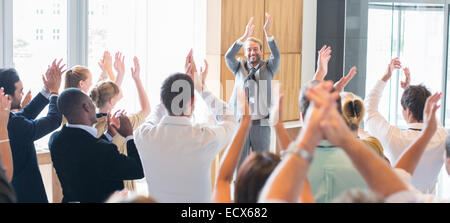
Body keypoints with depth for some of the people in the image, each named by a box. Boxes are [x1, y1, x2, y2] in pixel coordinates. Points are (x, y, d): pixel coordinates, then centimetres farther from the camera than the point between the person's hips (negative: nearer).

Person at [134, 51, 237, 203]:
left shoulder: (144, 135, -15)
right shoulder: (207, 138, -21)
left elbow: (158, 112, 10)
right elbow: (229, 121, 3)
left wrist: (185, 80, 11)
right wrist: (202, 87, 8)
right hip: (197, 211, -3)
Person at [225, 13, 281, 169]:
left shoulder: (268, 68, 5)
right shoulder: (239, 67, 8)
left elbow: (277, 56, -14)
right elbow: (228, 57, -11)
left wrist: (268, 33, -27)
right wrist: (245, 37, -24)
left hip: (261, 125, -1)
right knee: (240, 162, 8)